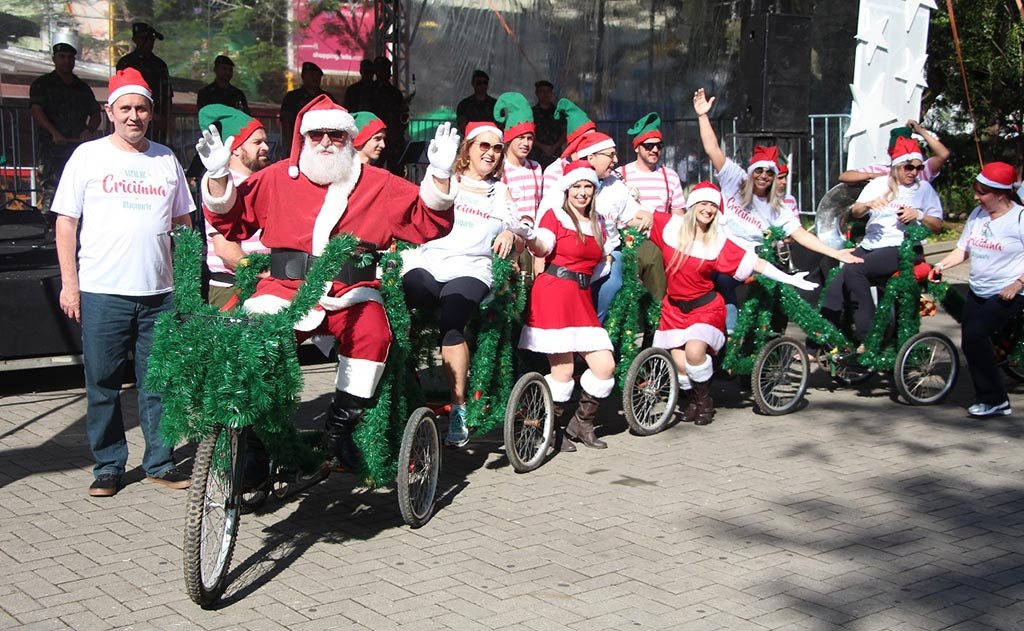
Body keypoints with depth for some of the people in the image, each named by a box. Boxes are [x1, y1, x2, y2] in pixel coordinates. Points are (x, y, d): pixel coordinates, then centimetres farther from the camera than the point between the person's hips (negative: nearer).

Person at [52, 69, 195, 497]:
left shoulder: (166, 159, 12)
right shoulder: (89, 156, 3)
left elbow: (182, 222, 18)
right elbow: (66, 221, 2)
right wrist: (69, 283, -5)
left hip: (160, 292, 2)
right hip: (101, 293, -2)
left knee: (159, 383, 7)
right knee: (103, 384, 4)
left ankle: (159, 462, 18)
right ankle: (108, 466, 16)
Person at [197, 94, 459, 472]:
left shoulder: (378, 185, 14)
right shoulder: (278, 178, 15)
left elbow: (428, 223, 11)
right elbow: (230, 220, 15)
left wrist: (439, 175, -2)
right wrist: (218, 175, 1)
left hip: (350, 293, 0)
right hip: (285, 288, 1)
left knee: (372, 332, -33)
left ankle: (340, 427, -16)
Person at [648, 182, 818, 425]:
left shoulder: (719, 242, -8)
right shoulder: (671, 226, -6)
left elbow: (755, 263, -8)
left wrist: (789, 279, -11)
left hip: (705, 306, -2)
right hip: (675, 307, 2)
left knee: (694, 351, -27)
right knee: (680, 364, -9)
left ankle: (705, 400, 2)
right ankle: (693, 398, 25)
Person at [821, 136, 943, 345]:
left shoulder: (924, 188, 8)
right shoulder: (879, 184, 14)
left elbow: (937, 225, 7)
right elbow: (854, 213, 9)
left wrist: (918, 215, -11)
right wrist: (868, 204, -13)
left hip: (901, 249, -4)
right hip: (869, 246, 5)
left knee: (854, 270, -31)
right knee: (834, 286, -16)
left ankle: (866, 336, -26)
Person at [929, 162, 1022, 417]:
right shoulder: (977, 215, 6)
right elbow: (963, 249, 9)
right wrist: (942, 265, -6)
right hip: (977, 291, 7)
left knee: (974, 336, -19)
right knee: (970, 343, 4)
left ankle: (995, 400, -6)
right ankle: (989, 398, 18)